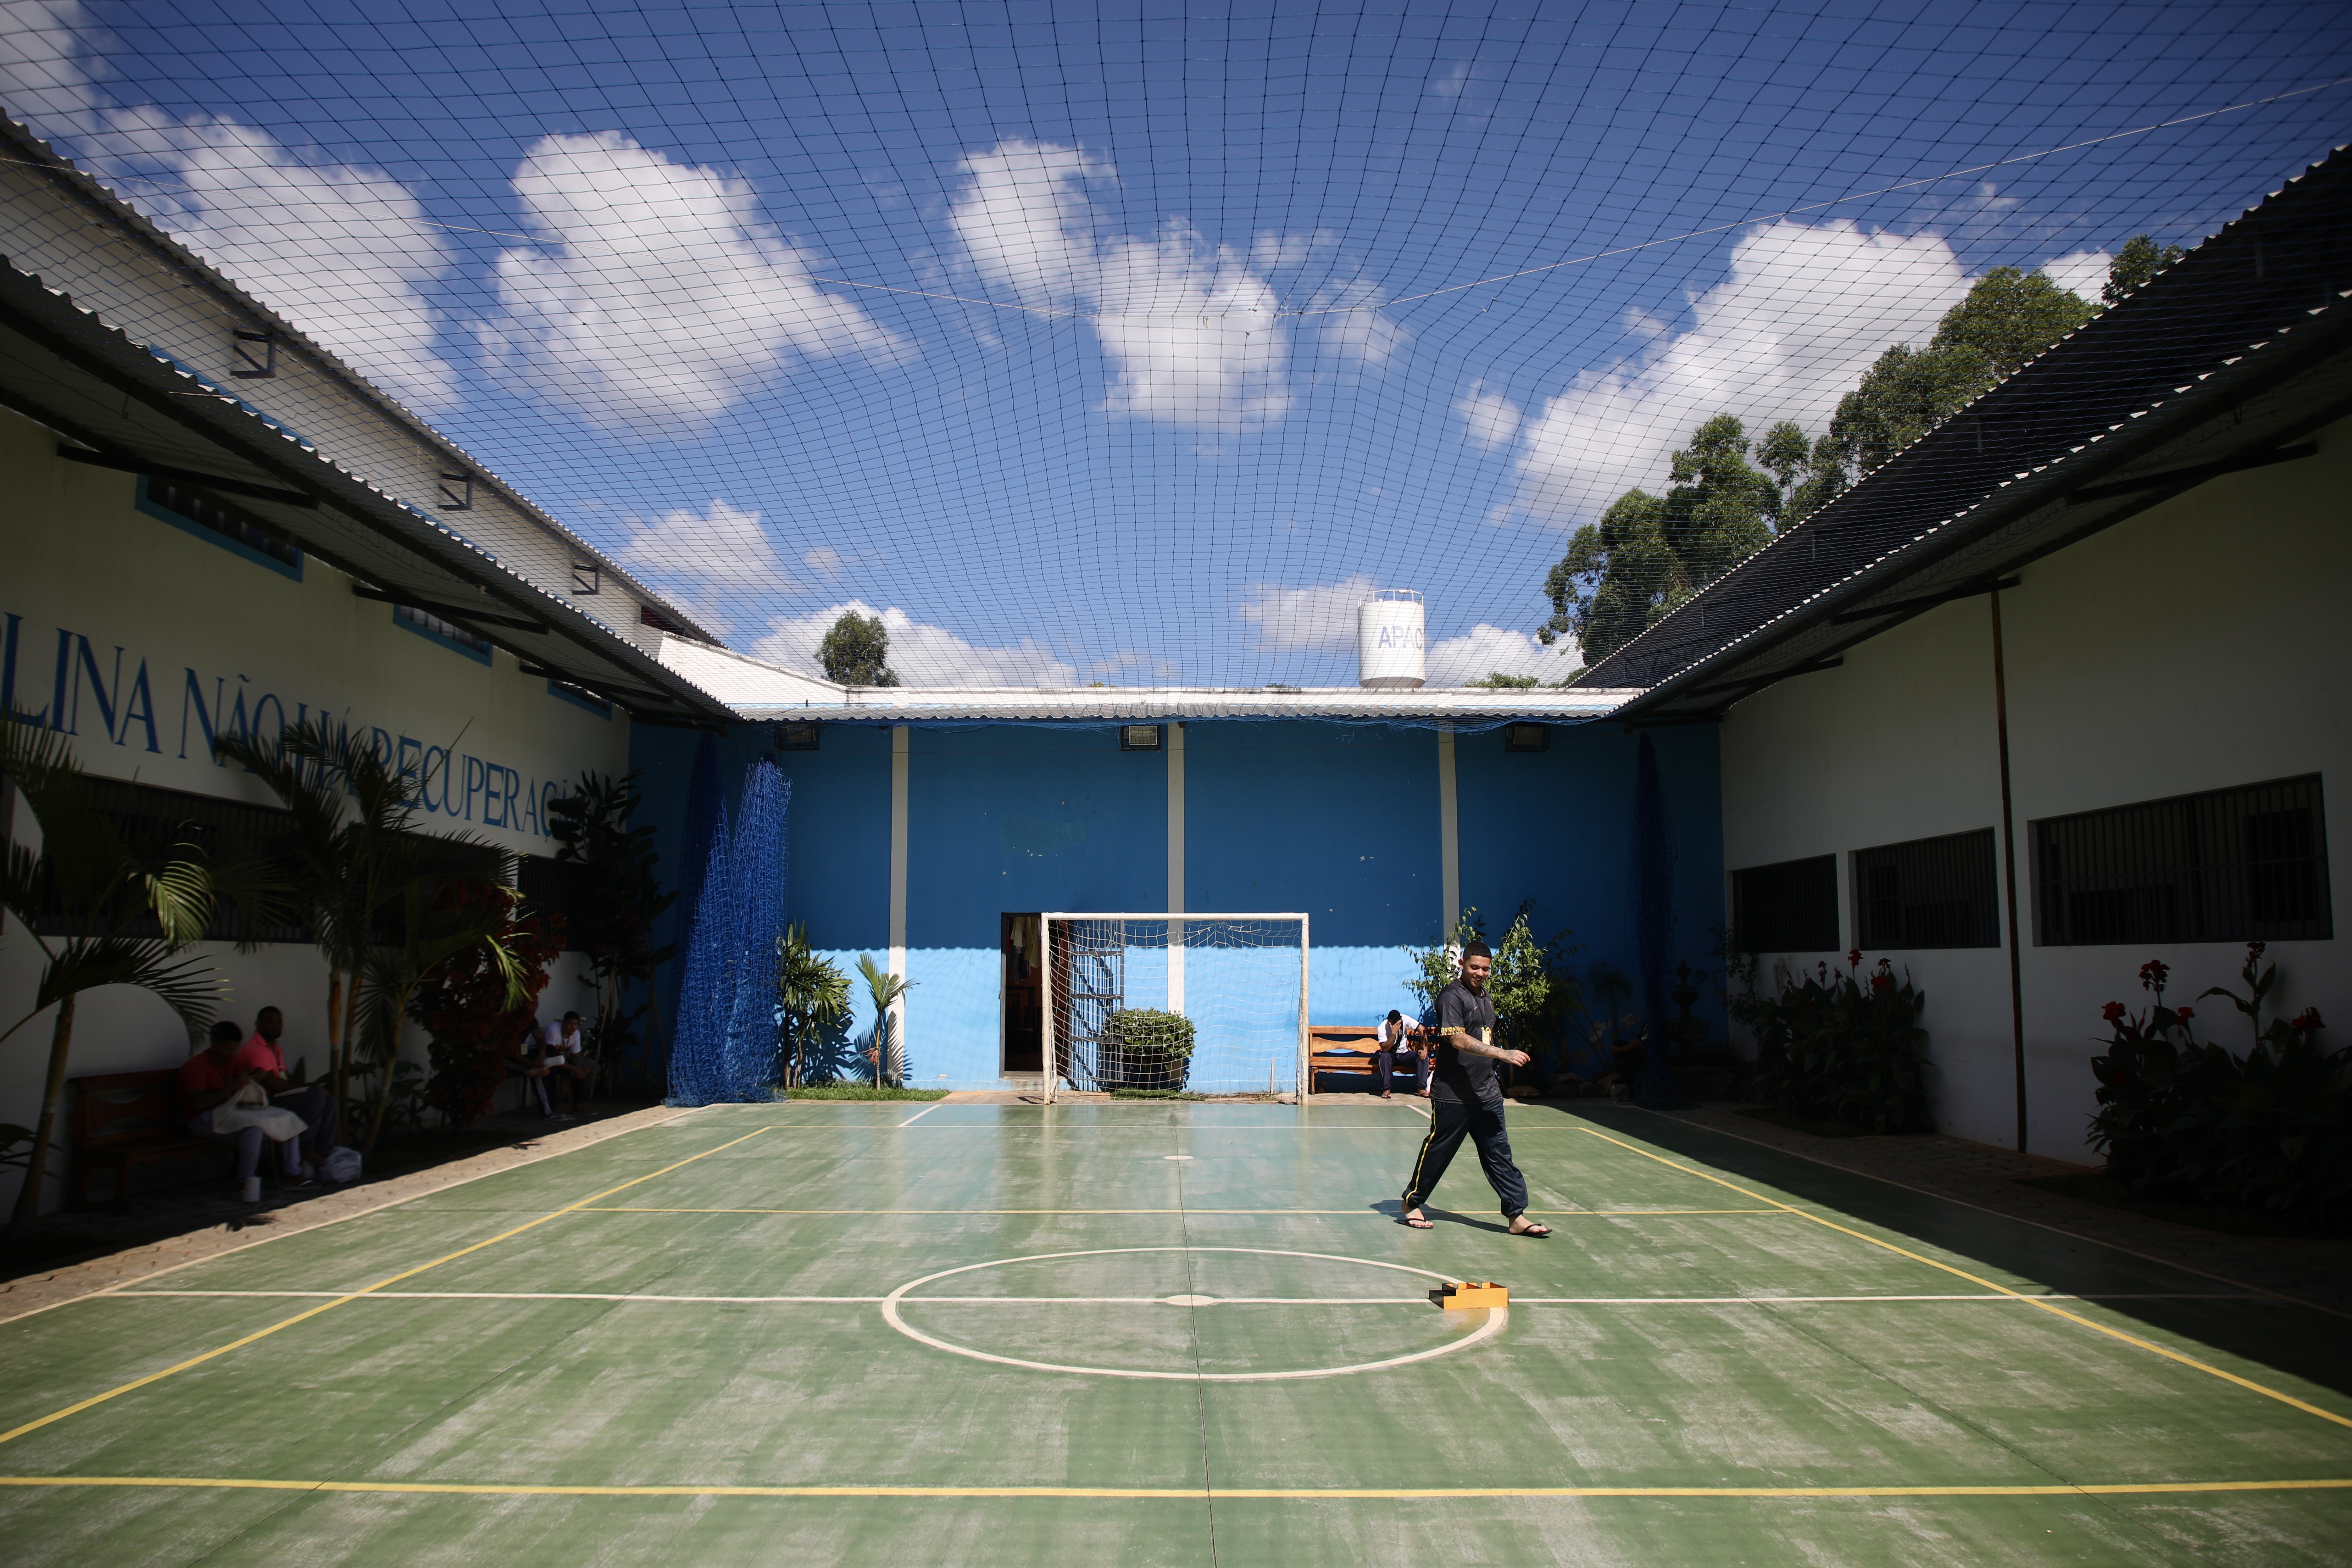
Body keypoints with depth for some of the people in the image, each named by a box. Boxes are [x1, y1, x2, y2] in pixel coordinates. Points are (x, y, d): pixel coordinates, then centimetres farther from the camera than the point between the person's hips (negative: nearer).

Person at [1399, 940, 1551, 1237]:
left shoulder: (1486, 998, 15)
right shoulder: (1452, 996, -13)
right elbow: (1458, 1040, -24)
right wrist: (1503, 1054, -29)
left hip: (1487, 1094, 7)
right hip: (1453, 1095, -7)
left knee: (1499, 1154, 4)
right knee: (1438, 1151, 5)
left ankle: (1517, 1216, 5)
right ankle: (1412, 1202, 22)